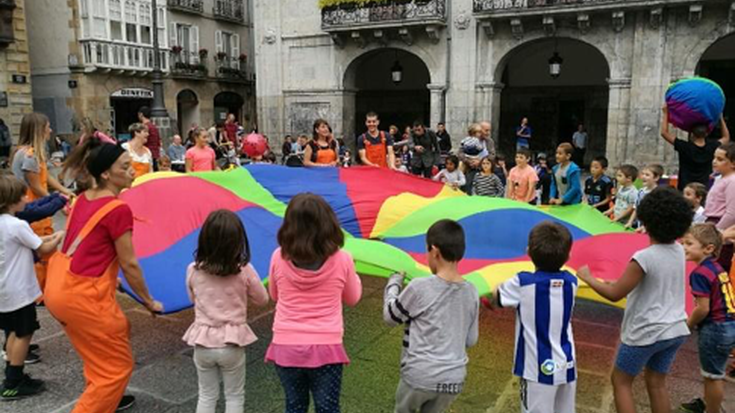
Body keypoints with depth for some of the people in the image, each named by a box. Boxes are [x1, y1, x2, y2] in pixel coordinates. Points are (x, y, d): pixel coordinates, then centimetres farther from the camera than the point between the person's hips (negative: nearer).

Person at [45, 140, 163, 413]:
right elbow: (129, 265, -13)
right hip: (82, 296, -9)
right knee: (117, 365, 7)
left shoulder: (83, 199, 6)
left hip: (59, 285, 9)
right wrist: (148, 301, -1)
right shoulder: (119, 209, -19)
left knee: (100, 353, 30)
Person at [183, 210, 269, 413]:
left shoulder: (193, 270, -9)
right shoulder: (245, 271, -15)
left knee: (206, 396, 19)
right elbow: (262, 300, 0)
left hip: (202, 342, 2)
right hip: (231, 344, -2)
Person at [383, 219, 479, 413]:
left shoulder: (420, 288, -16)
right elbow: (471, 340, 9)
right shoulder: (471, 292, -1)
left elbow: (390, 317, 0)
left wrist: (394, 283, 13)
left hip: (419, 376, -4)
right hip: (454, 379, 4)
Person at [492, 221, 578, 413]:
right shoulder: (571, 282, -2)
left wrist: (507, 284, 21)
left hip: (539, 369, -5)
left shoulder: (522, 283, -15)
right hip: (567, 365, 5)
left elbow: (496, 297, 2)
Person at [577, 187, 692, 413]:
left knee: (621, 381, 10)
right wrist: (620, 282, 13)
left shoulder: (644, 258, -23)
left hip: (646, 333, -7)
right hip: (675, 330, 7)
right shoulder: (679, 251, 0)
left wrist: (587, 277, -6)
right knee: (657, 383, 19)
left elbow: (614, 294, -19)